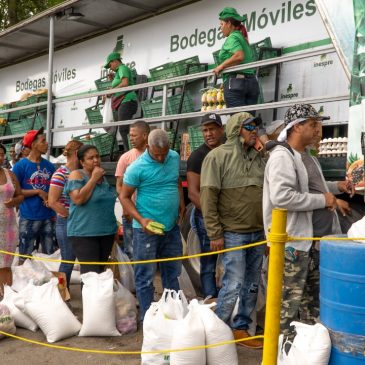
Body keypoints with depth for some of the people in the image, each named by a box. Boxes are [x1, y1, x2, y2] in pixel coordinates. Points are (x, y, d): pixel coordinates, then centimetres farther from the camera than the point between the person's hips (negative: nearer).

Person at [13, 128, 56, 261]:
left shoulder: (49, 166, 8)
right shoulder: (21, 165, -5)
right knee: (25, 257, 4)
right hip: (29, 218, -4)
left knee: (50, 255, 11)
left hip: (48, 217, 4)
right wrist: (38, 192, -11)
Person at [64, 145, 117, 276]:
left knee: (101, 271, 10)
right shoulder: (77, 175, -5)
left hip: (107, 232, 6)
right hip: (84, 233, -6)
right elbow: (78, 199, -19)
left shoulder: (104, 176, 13)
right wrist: (94, 179, -13)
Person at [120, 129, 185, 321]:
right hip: (146, 229, -6)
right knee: (145, 276, 4)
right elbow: (124, 197, -8)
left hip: (171, 227, 6)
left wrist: (181, 203, 6)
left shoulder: (175, 158, 4)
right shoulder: (137, 168, -14)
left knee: (172, 273, 17)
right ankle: (147, 319, 16)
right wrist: (141, 219, -20)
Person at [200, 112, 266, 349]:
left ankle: (241, 329, 26)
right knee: (234, 284, -6)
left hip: (258, 233, 6)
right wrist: (215, 234, -13)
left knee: (252, 285, 11)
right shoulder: (218, 156, -6)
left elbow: (267, 194, 16)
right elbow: (208, 197, -10)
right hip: (233, 233, -6)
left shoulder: (258, 158, 11)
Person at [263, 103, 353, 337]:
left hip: (317, 241, 10)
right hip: (294, 243, -10)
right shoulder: (282, 156, -15)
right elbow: (281, 197, -30)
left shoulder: (307, 156, 16)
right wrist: (322, 200, -21)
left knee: (312, 301, 19)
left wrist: (336, 186, 15)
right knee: (289, 303, -1)